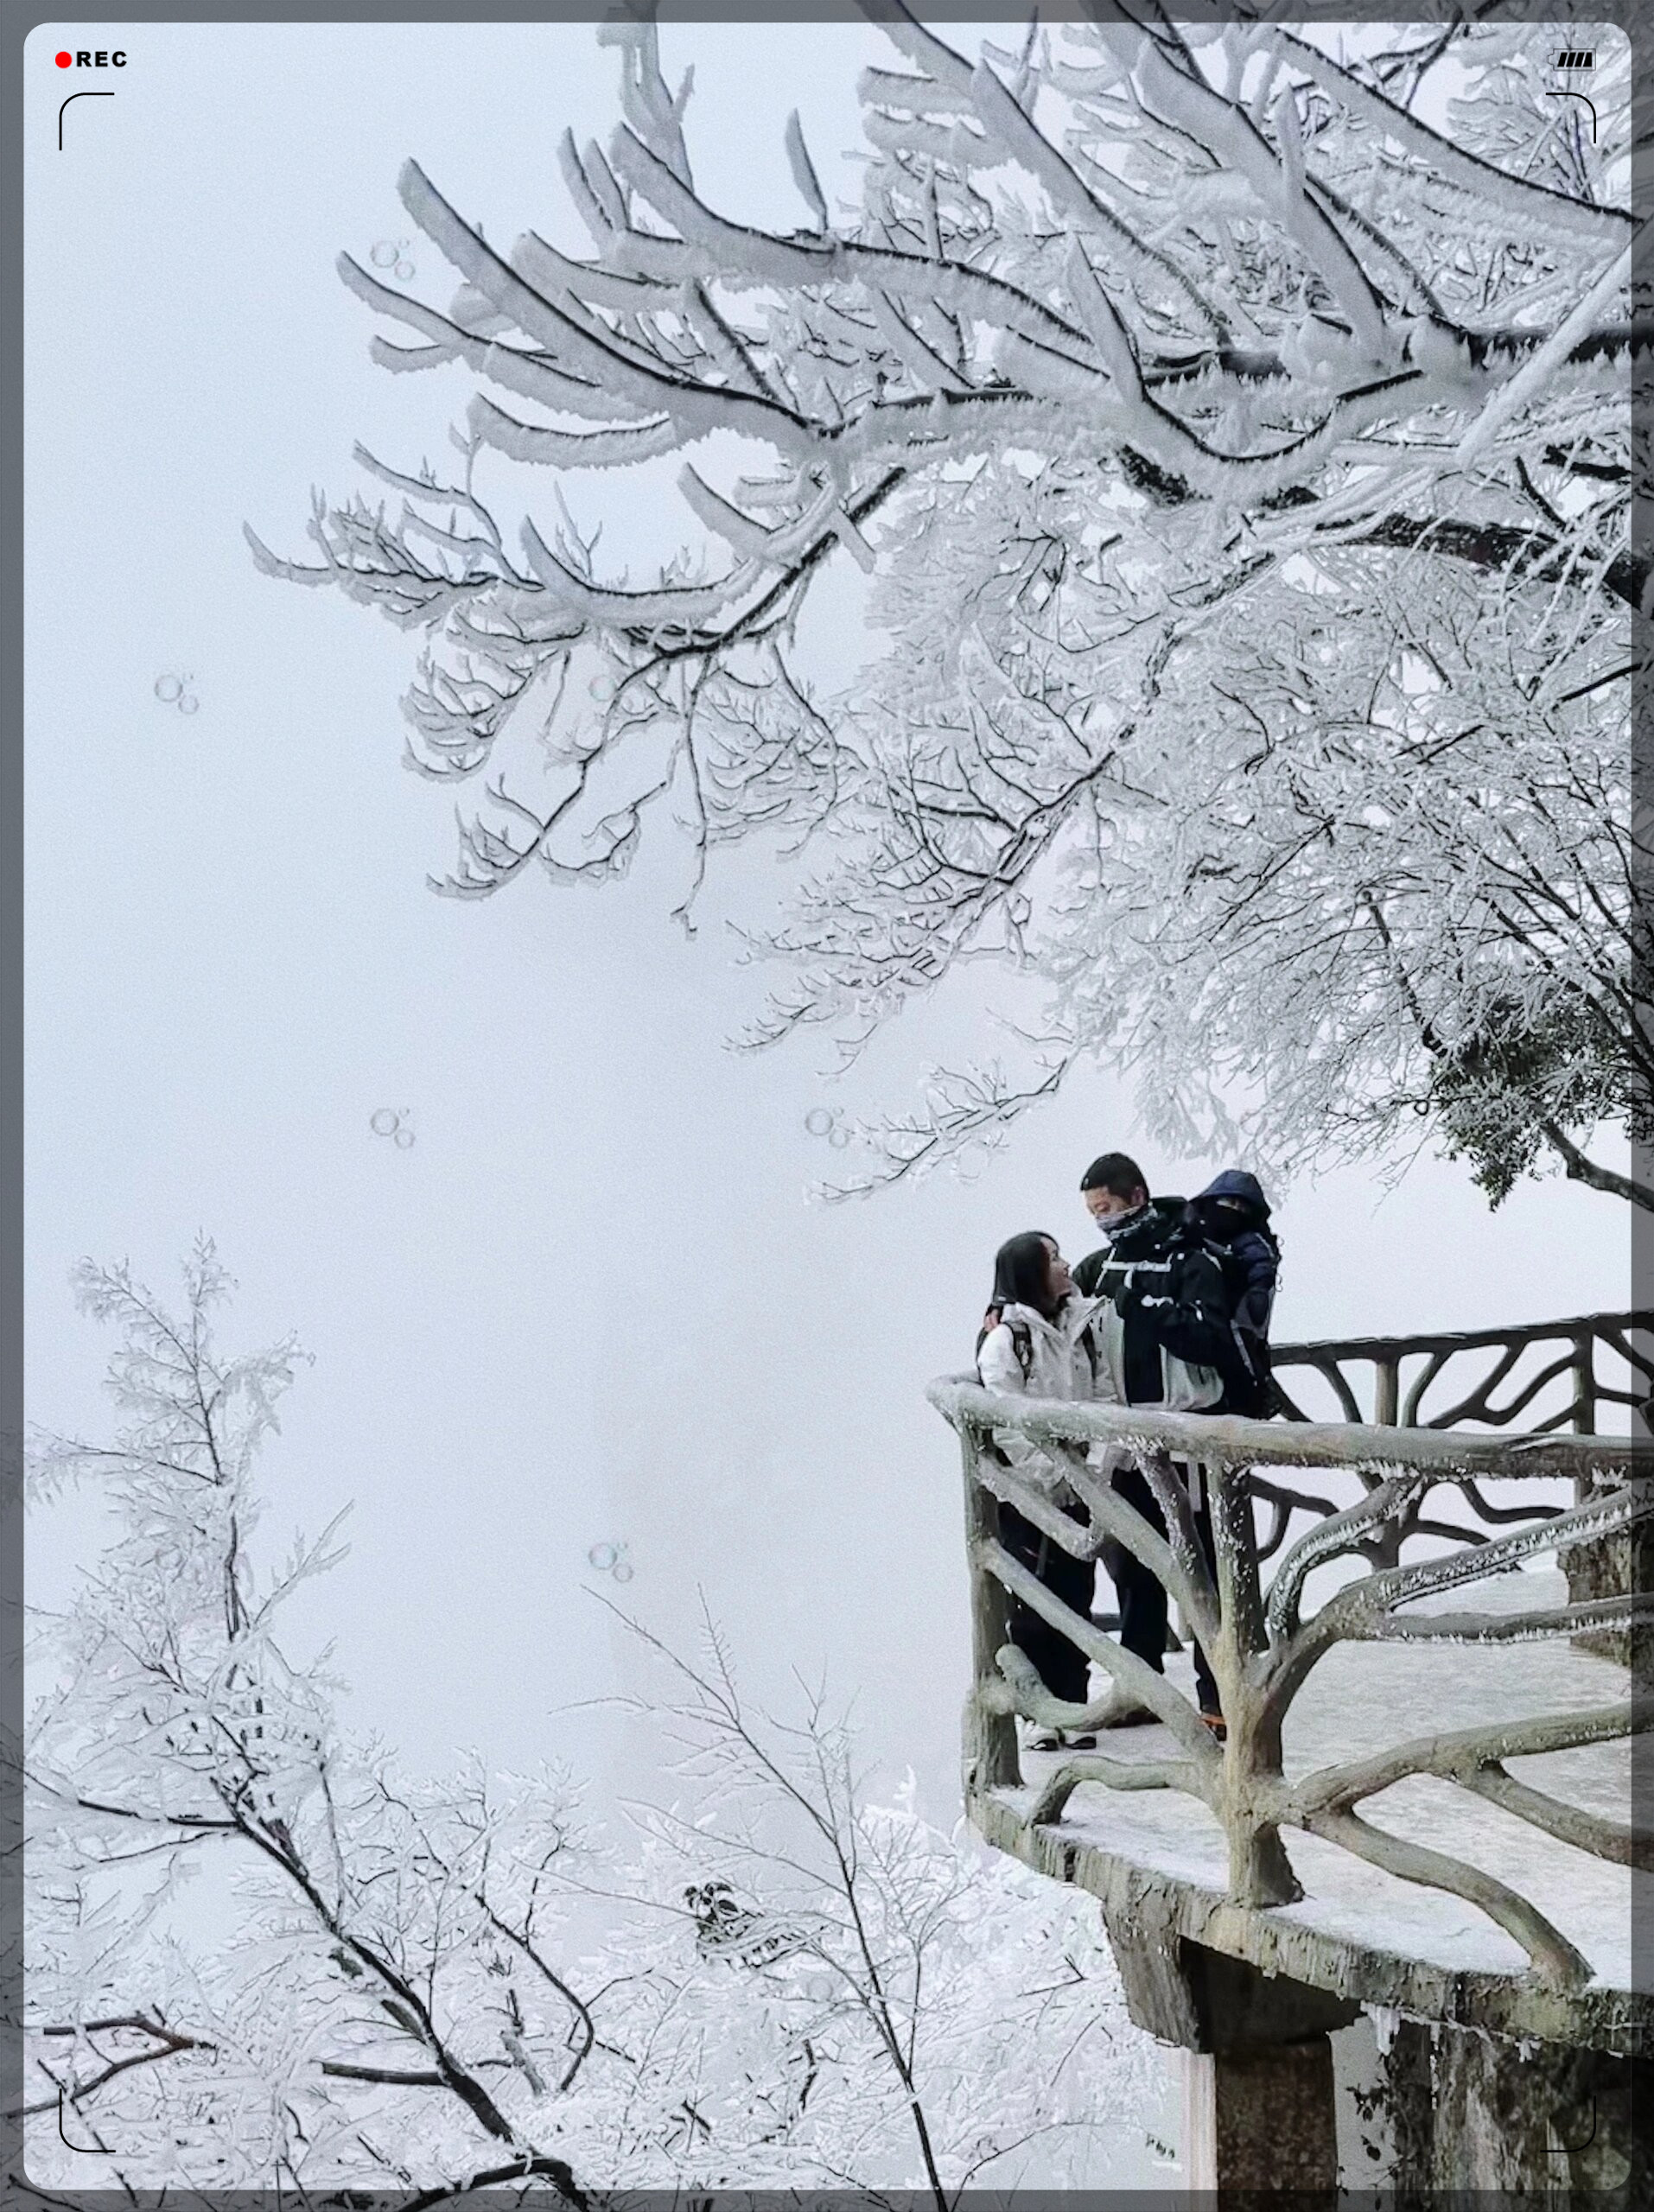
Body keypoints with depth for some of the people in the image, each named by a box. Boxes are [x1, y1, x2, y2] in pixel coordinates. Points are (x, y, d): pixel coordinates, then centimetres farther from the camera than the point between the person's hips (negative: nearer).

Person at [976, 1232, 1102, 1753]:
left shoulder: (1077, 1326, 8)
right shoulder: (1006, 1337, -12)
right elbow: (1006, 1425, -15)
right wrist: (1052, 1475, -15)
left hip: (1075, 1492, 6)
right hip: (1026, 1496, -6)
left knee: (1077, 1600, 9)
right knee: (1034, 1607, 1)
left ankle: (1073, 1707, 19)